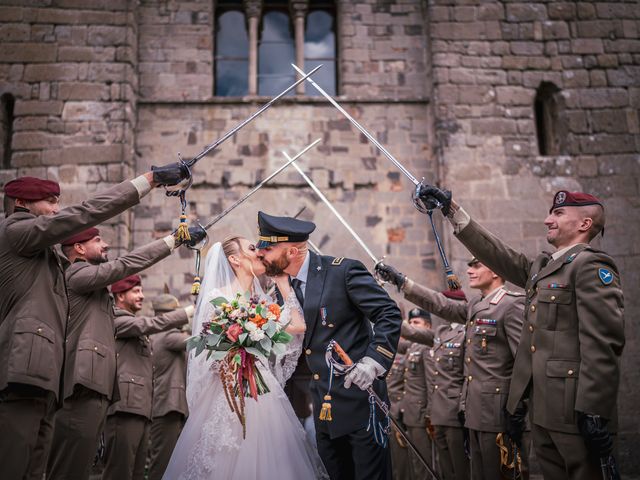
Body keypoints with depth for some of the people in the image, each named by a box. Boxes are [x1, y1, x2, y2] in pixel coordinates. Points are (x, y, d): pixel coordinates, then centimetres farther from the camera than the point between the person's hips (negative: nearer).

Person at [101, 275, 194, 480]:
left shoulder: (137, 328, 28)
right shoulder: (117, 321, -2)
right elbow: (153, 323, -16)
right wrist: (192, 309, -17)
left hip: (141, 409, 9)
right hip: (125, 407, -9)